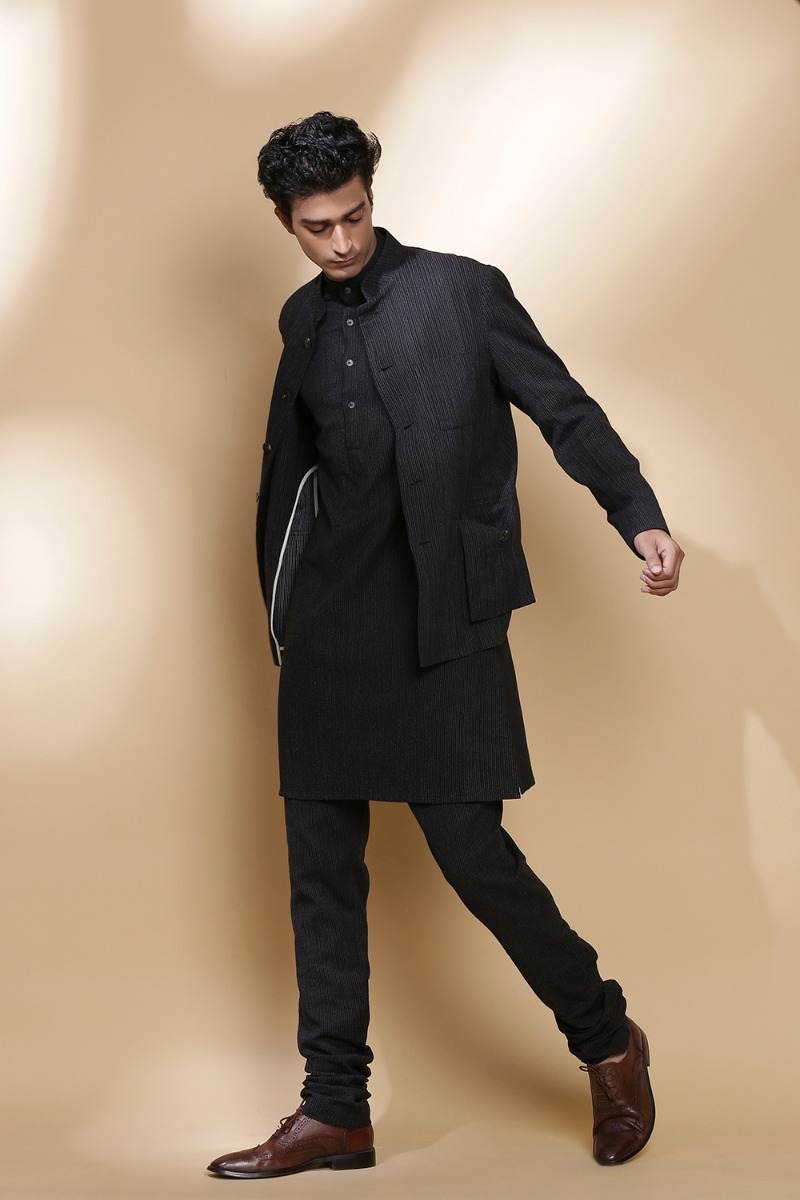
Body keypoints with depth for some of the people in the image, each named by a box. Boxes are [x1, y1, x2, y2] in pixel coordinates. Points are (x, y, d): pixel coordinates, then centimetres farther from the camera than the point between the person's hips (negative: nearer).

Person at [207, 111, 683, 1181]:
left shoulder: (464, 291, -1)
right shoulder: (303, 321, 14)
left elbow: (564, 411, -4)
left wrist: (640, 517, -18)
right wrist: (278, 603, 19)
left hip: (443, 622, -5)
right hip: (331, 626, 5)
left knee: (471, 850, -7)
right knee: (322, 870, 5)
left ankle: (607, 1038, 16)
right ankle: (336, 1111, 14)